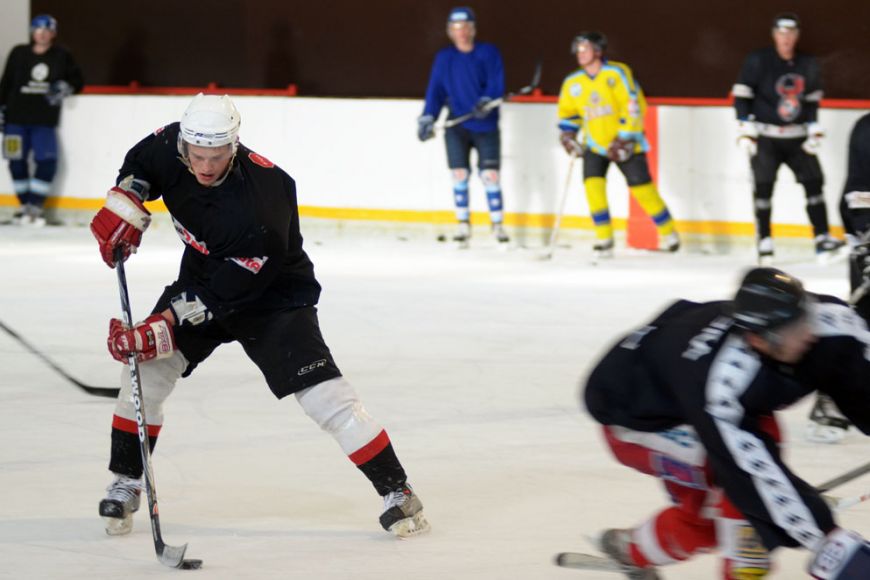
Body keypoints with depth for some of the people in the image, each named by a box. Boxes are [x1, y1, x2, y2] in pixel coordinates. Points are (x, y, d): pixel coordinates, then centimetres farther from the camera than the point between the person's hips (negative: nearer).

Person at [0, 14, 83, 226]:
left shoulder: (62, 57, 4)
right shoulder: (19, 54, 5)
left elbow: (78, 80, 10)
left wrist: (66, 88, -11)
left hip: (45, 121, -1)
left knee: (47, 160, -14)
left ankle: (36, 205, -5)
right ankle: (24, 204, 15)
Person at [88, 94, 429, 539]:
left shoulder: (260, 201, -38)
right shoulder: (171, 147, -20)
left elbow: (223, 292, -33)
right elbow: (141, 162, 7)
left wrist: (161, 330, -34)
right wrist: (123, 203, -12)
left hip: (271, 293, -6)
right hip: (202, 276, 6)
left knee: (323, 394, -16)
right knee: (146, 372, -7)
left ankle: (396, 491, -5)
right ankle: (125, 485, 11)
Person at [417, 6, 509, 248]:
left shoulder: (488, 53, 1)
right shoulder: (444, 58, 8)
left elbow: (496, 83, -8)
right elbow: (436, 89, 5)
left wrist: (487, 101, -27)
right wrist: (427, 118, -7)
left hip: (486, 126, -2)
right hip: (457, 126, 2)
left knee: (491, 175, -5)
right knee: (459, 174, -2)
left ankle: (498, 225, 5)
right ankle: (463, 226, 9)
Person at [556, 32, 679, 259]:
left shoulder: (615, 74, -15)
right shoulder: (572, 83, 1)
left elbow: (633, 106, -18)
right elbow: (568, 113, 17)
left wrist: (625, 139, -21)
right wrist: (567, 135, 2)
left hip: (625, 145, -4)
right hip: (595, 145, 4)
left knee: (642, 188, -4)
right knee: (593, 184, -16)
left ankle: (668, 233, 16)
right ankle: (604, 239, -7)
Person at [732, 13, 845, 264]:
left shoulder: (809, 66, 5)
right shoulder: (757, 61, -9)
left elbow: (812, 101, 14)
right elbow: (741, 97, -8)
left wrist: (815, 132, 8)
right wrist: (745, 132, -13)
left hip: (797, 138, 4)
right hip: (765, 137, -4)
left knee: (814, 182, -4)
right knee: (763, 186, -6)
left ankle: (822, 239, -3)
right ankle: (764, 244, 1)